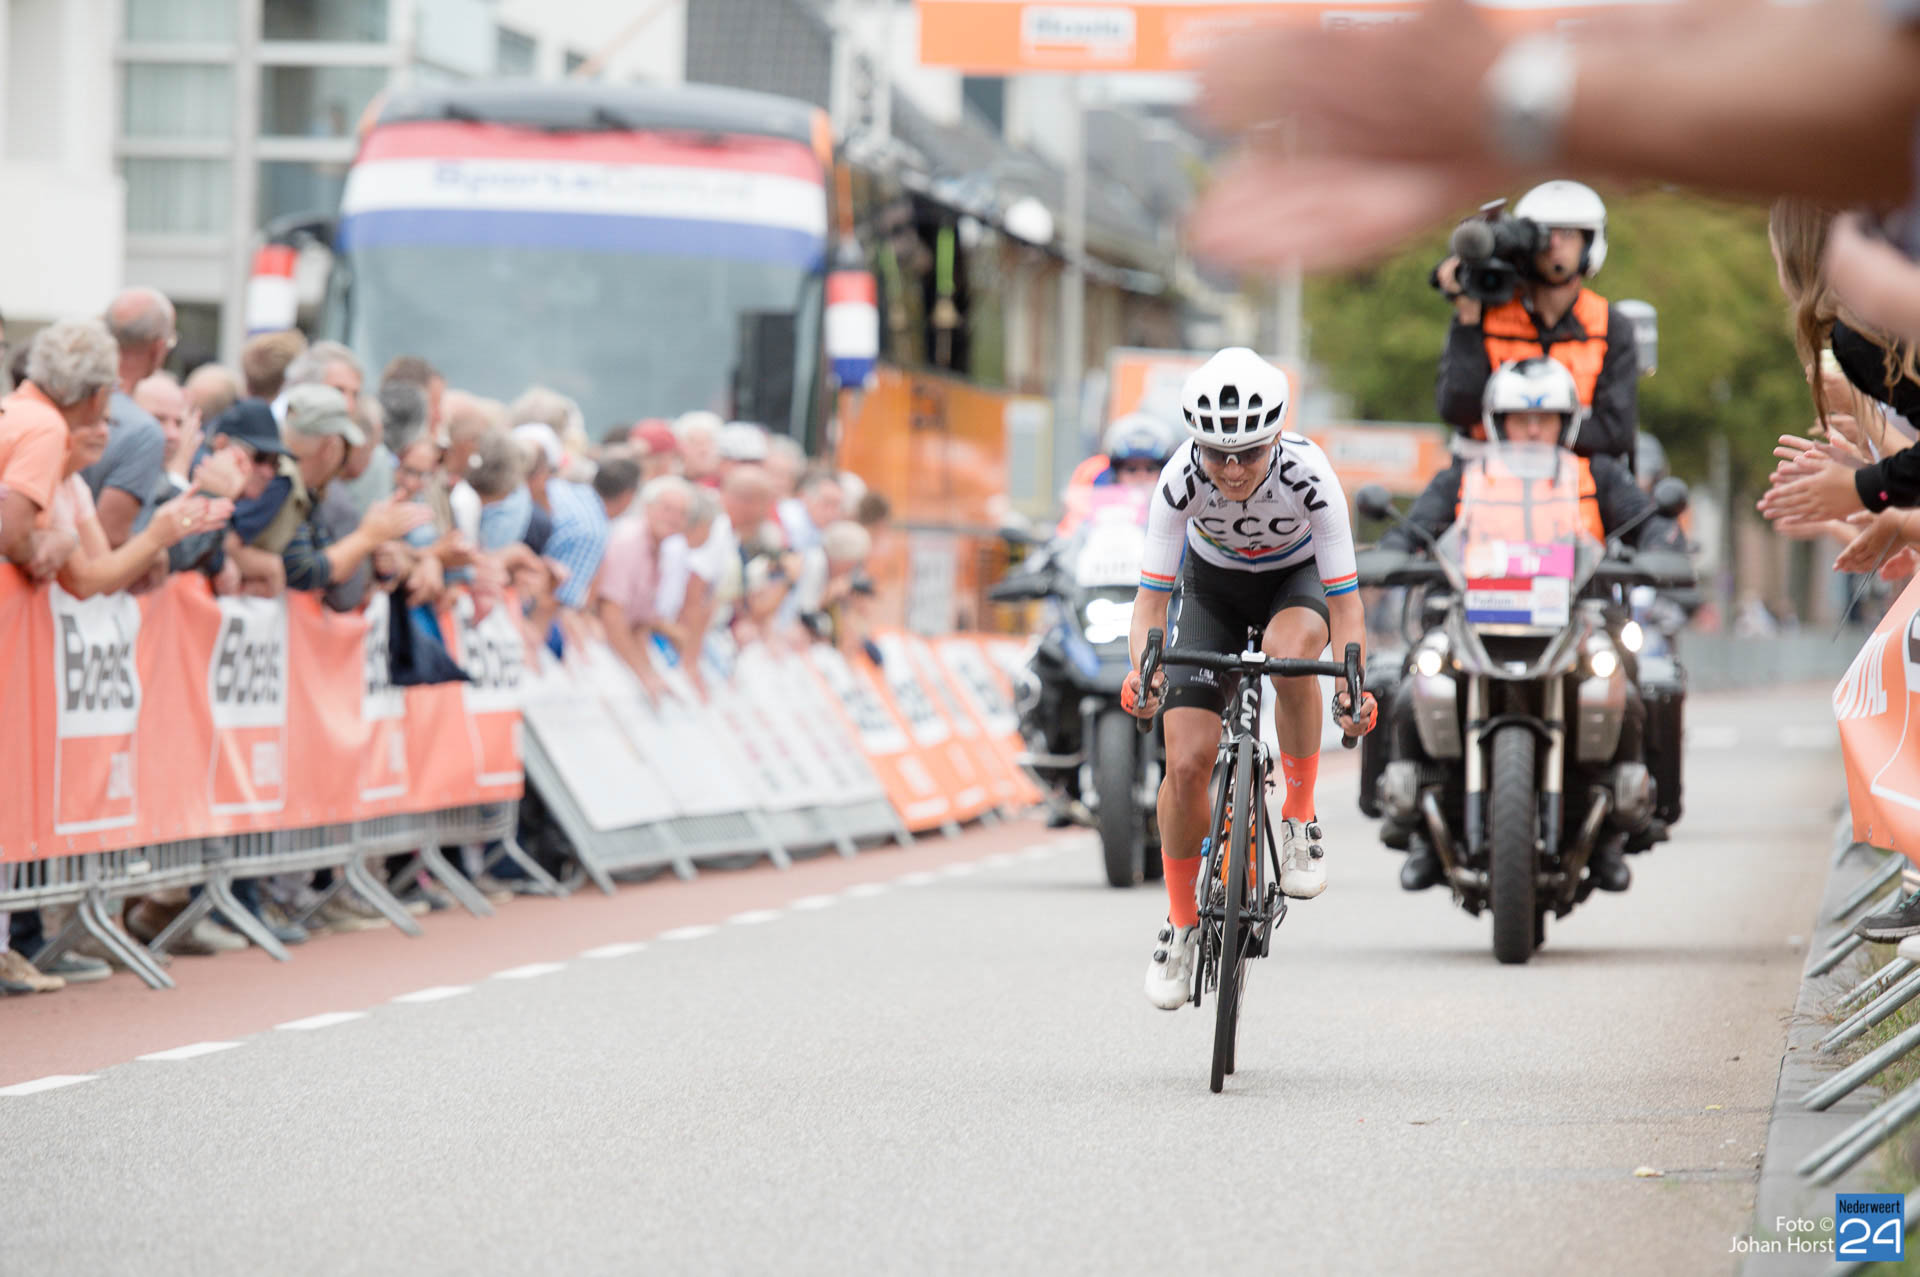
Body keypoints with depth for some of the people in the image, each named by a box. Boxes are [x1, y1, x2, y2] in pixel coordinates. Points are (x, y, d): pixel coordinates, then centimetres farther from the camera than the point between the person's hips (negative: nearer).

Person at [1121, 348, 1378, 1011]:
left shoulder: (1309, 475, -34)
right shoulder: (1182, 478, -30)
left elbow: (1344, 601, -31)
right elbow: (1152, 595, -28)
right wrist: (1142, 668, -46)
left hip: (1296, 579, -1)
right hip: (1213, 586, 1)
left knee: (1289, 649, -39)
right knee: (1187, 762, -12)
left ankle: (1300, 816, -18)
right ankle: (1181, 922, 10)